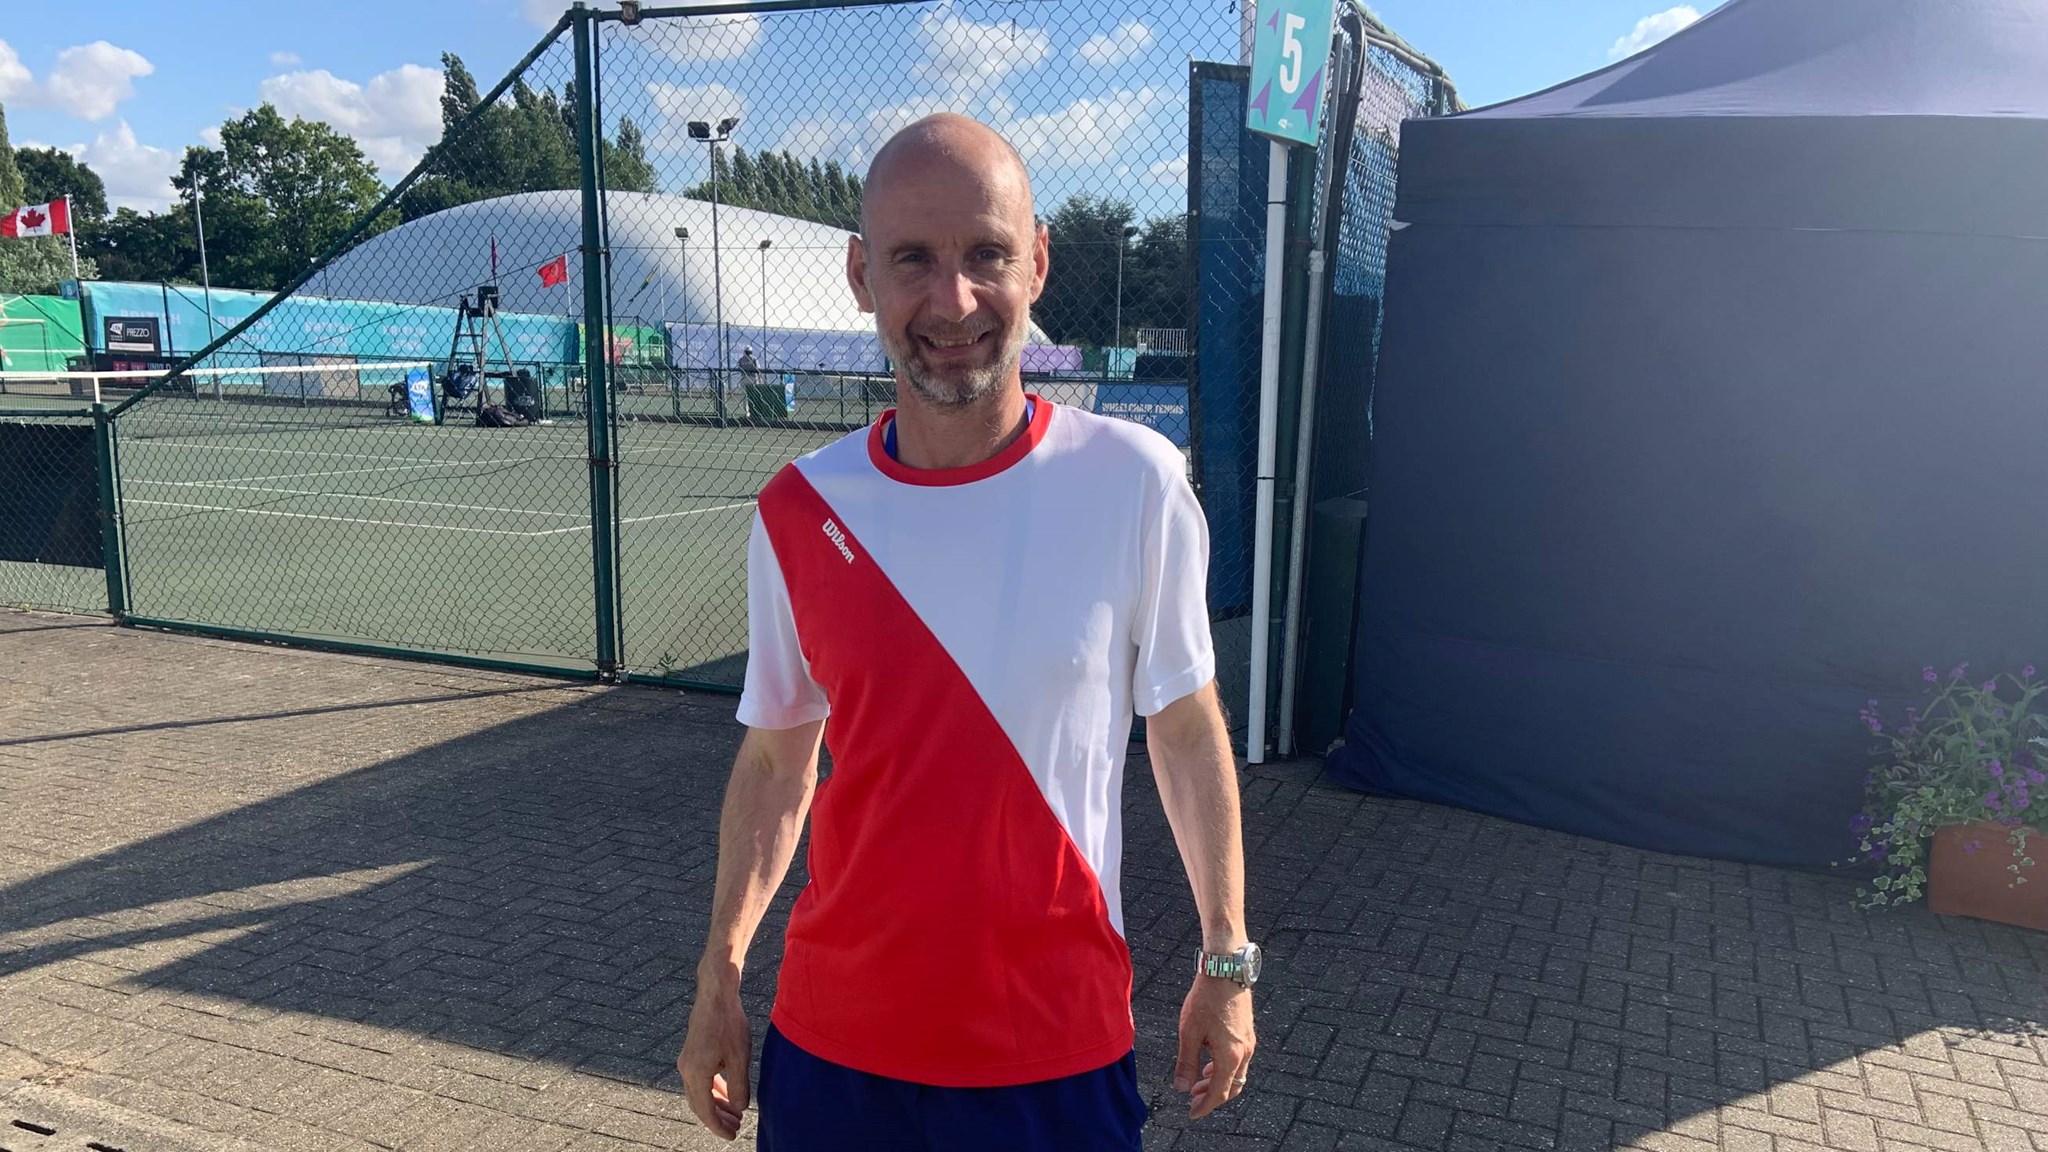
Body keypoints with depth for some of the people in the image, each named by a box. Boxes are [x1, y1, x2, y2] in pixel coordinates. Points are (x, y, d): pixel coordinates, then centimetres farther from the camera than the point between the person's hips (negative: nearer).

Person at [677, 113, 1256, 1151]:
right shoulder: (797, 513, -6)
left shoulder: (1135, 482, -13)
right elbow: (775, 762, 5)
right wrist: (718, 981, 5)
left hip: (1058, 1048, -2)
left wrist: (1226, 963, 2)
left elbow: (1185, 730, -2)